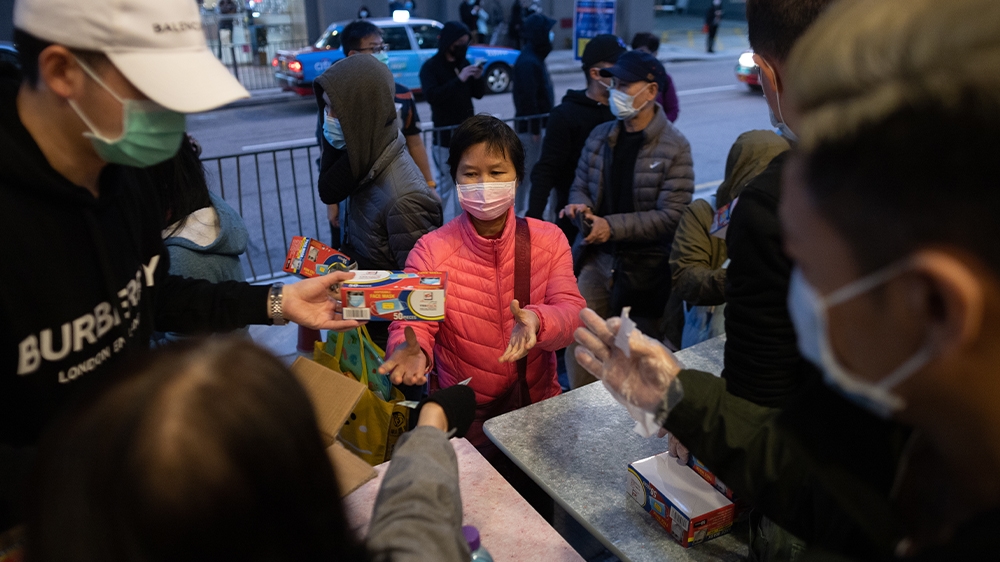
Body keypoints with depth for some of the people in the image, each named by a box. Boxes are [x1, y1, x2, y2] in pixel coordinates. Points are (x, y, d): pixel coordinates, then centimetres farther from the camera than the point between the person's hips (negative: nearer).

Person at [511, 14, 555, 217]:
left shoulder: (535, 58, 14)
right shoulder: (528, 61, -18)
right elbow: (527, 98, -23)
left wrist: (538, 125, 16)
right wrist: (534, 128, -22)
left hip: (537, 123, 10)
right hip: (531, 125, -10)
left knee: (529, 168, 15)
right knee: (527, 169, -4)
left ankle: (521, 210, 24)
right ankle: (519, 212, 4)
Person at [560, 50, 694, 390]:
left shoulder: (674, 148, -11)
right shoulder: (600, 136, 6)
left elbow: (671, 216, -17)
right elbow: (580, 186, 17)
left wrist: (613, 226, -24)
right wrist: (580, 206, -8)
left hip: (645, 269, -4)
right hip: (596, 258, 4)